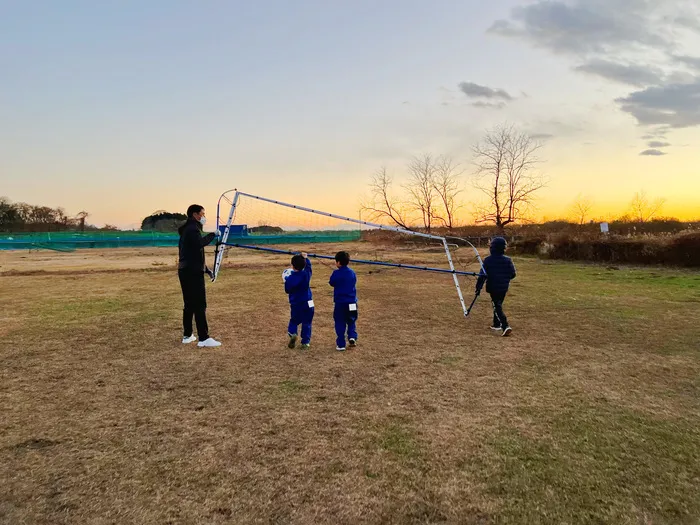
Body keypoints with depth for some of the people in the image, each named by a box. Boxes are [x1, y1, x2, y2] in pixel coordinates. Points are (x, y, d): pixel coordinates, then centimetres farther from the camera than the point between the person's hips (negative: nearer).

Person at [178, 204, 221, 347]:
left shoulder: (188, 229, 21)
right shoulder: (193, 228, -10)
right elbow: (200, 243, -31)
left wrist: (205, 269, 22)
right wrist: (212, 235, -21)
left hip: (185, 271, 10)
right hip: (193, 272, -10)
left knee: (189, 304, 14)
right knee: (200, 305, -9)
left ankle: (187, 336, 20)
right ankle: (203, 339, -9)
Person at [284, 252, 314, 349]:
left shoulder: (290, 278, -13)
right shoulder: (306, 274, -6)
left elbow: (287, 290, -1)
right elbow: (308, 265, 14)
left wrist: (286, 281, 12)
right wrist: (305, 258, 25)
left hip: (295, 304, -1)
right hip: (307, 303, 1)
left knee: (294, 321, 18)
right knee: (306, 323, 9)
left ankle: (292, 333, -8)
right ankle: (305, 342, 8)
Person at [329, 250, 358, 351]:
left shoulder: (336, 273, -13)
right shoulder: (352, 272, 2)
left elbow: (331, 283, 1)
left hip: (340, 302, -4)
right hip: (352, 302, 4)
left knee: (340, 323, 5)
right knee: (351, 321, 20)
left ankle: (341, 344, 6)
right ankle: (352, 337, -1)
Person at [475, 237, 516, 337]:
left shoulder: (488, 260, -12)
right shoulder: (508, 260, -2)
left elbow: (483, 275, -12)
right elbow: (512, 274, 3)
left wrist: (478, 287, -7)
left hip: (493, 287, -4)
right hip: (504, 288, 4)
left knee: (497, 307, -3)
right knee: (498, 305, 20)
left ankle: (506, 326, -18)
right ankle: (497, 324, 29)